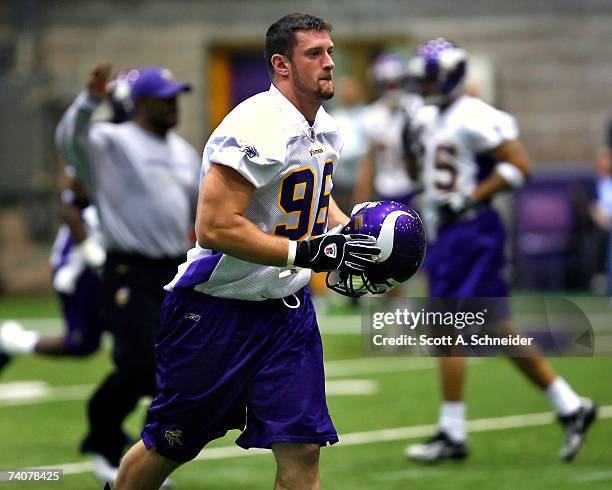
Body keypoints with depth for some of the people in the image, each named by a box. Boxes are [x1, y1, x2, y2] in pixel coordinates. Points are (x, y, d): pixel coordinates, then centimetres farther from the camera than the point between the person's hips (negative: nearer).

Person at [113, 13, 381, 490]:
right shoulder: (257, 128, -23)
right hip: (217, 308, -7)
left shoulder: (325, 129, 6)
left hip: (287, 308, 7)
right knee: (166, 448, 7)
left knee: (302, 451, -4)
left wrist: (349, 231, 5)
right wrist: (307, 252, -30)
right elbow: (216, 227, -29)